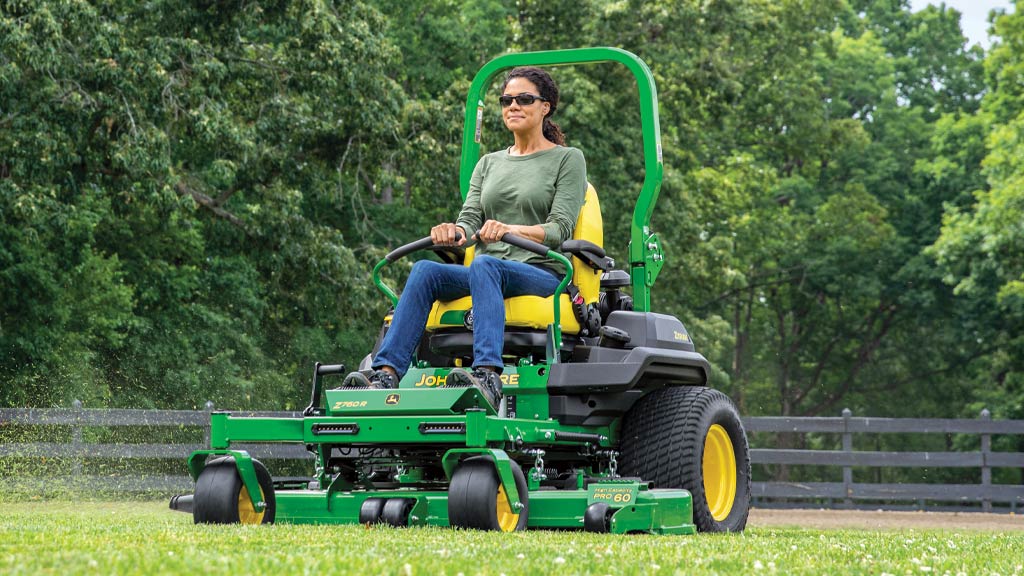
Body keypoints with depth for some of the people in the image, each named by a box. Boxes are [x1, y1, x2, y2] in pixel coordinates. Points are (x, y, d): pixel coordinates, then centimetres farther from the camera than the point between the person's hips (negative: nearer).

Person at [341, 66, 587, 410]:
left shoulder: (568, 159, 8)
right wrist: (454, 233, -16)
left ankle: (488, 377, -58)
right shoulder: (489, 163, 23)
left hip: (543, 275, -5)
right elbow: (471, 219, 10)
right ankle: (385, 373, -40)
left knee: (485, 266, -38)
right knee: (424, 270, -26)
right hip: (488, 275, 5)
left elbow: (560, 228, -5)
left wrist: (510, 230, -24)